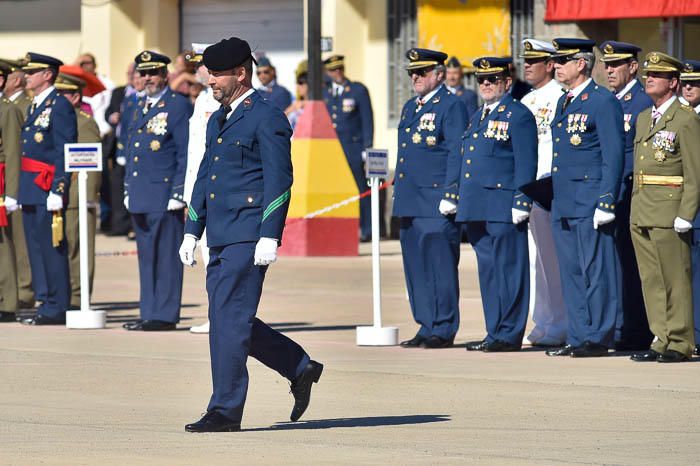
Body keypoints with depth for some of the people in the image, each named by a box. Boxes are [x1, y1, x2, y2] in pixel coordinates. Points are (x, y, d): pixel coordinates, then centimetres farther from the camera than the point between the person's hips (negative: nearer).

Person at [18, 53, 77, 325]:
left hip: (47, 188, -9)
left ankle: (57, 308, -5)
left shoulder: (60, 106, -10)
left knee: (51, 249, -7)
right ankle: (47, 305, 15)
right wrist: (20, 190, 18)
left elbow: (65, 152, -14)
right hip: (31, 191, 9)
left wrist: (57, 190, -20)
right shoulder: (35, 106, 18)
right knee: (36, 250, 10)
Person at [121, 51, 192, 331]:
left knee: (166, 256, -5)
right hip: (140, 197, 8)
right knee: (146, 255, 11)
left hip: (163, 195, -8)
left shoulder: (178, 106, -6)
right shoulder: (141, 106, 18)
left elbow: (185, 153, -10)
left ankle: (165, 315, -3)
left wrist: (178, 193, -15)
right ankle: (149, 312, 15)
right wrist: (128, 189, 19)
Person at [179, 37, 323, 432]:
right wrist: (192, 232, 18)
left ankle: (226, 410, -4)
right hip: (221, 238, 9)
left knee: (229, 321, -9)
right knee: (229, 321, 10)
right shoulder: (219, 121, 19)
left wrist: (269, 237, -19)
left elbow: (279, 181, -14)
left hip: (248, 237, -9)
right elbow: (205, 177, 24)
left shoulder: (267, 119, -9)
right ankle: (301, 368, 24)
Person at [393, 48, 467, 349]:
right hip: (411, 201, 9)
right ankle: (427, 327, 14)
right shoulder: (410, 108, 20)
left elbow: (457, 154, -12)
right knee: (416, 265, 9)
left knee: (439, 264, -7)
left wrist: (450, 194, -18)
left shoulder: (451, 106, -6)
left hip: (436, 203, -9)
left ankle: (443, 330, -4)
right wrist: (398, 190, 20)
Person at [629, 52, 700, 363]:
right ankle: (661, 340, 14)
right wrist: (635, 207, 16)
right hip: (641, 214, 8)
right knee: (651, 280, 9)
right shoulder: (643, 118, 18)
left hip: (669, 212, -8)